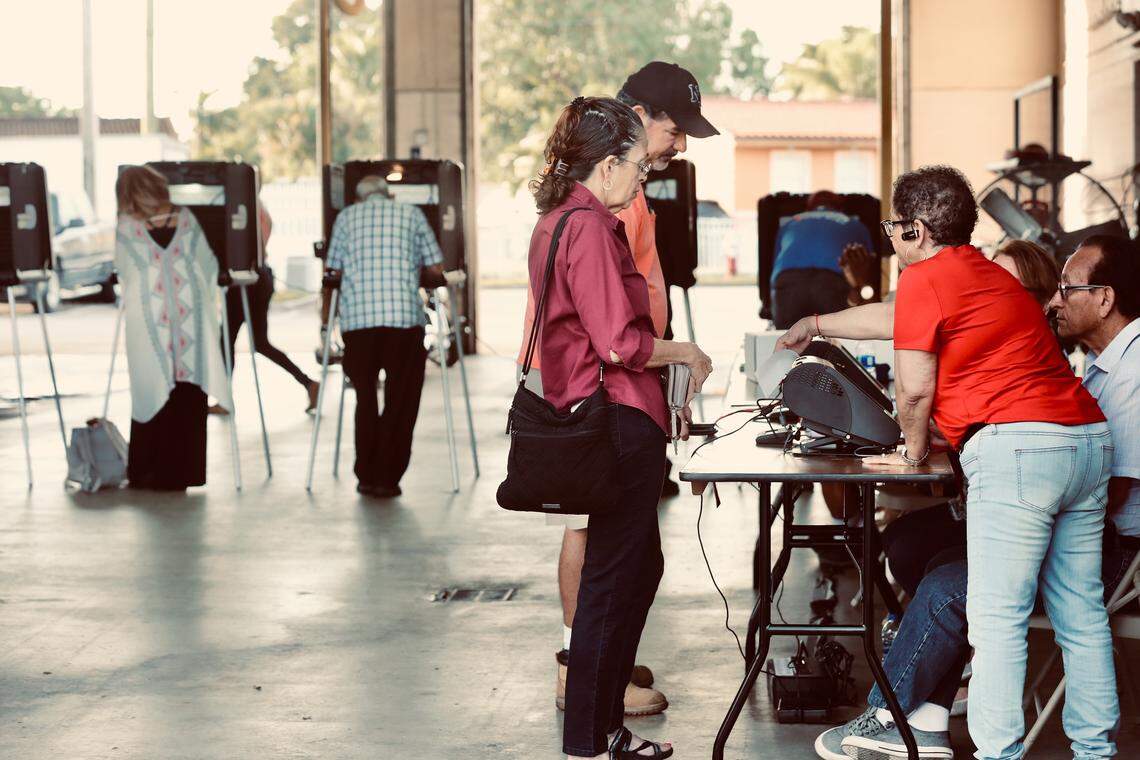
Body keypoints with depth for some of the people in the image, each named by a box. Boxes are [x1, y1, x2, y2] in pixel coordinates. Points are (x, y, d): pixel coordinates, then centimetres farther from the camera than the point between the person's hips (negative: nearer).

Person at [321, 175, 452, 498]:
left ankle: (367, 478, 17)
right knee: (401, 402, 7)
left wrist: (325, 320, 24)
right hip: (405, 317, -1)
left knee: (365, 399, 15)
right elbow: (436, 272, 13)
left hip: (357, 317, 1)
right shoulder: (411, 214, 17)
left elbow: (332, 273, 14)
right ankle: (387, 479, 5)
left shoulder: (346, 217, 19)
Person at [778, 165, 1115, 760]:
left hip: (1016, 446, -9)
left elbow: (914, 388, -4)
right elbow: (893, 317, 40)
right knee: (1081, 613, 12)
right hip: (1089, 440, 9)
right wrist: (818, 325, 52)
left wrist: (913, 451, 15)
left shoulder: (926, 279, -2)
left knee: (997, 617, -7)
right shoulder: (990, 274, 26)